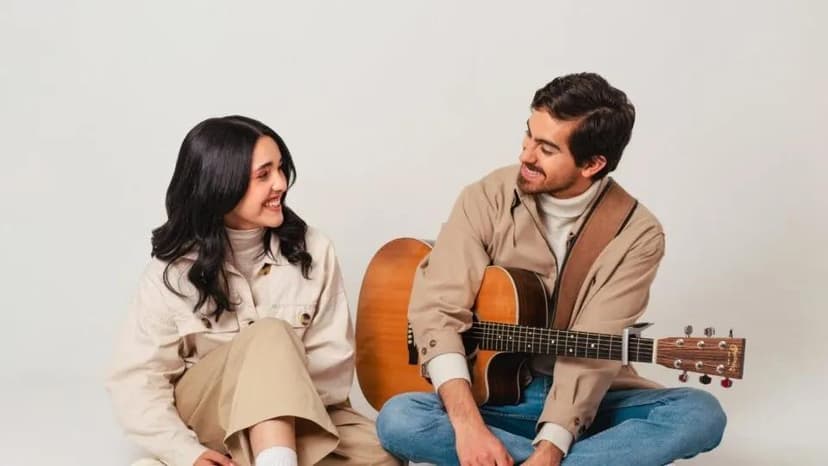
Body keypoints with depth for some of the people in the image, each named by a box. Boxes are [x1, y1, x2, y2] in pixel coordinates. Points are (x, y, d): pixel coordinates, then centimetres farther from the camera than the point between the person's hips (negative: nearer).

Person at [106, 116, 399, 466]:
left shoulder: (312, 249, -5)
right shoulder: (174, 271, -8)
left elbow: (333, 357, -6)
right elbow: (136, 380, -10)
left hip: (299, 406, 2)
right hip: (204, 411, -2)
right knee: (271, 336, -33)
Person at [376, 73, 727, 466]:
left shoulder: (637, 235, -12)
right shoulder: (487, 199, -9)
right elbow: (437, 309, -17)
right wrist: (468, 424, -31)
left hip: (590, 401, -1)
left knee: (701, 415, -25)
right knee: (397, 421, -28)